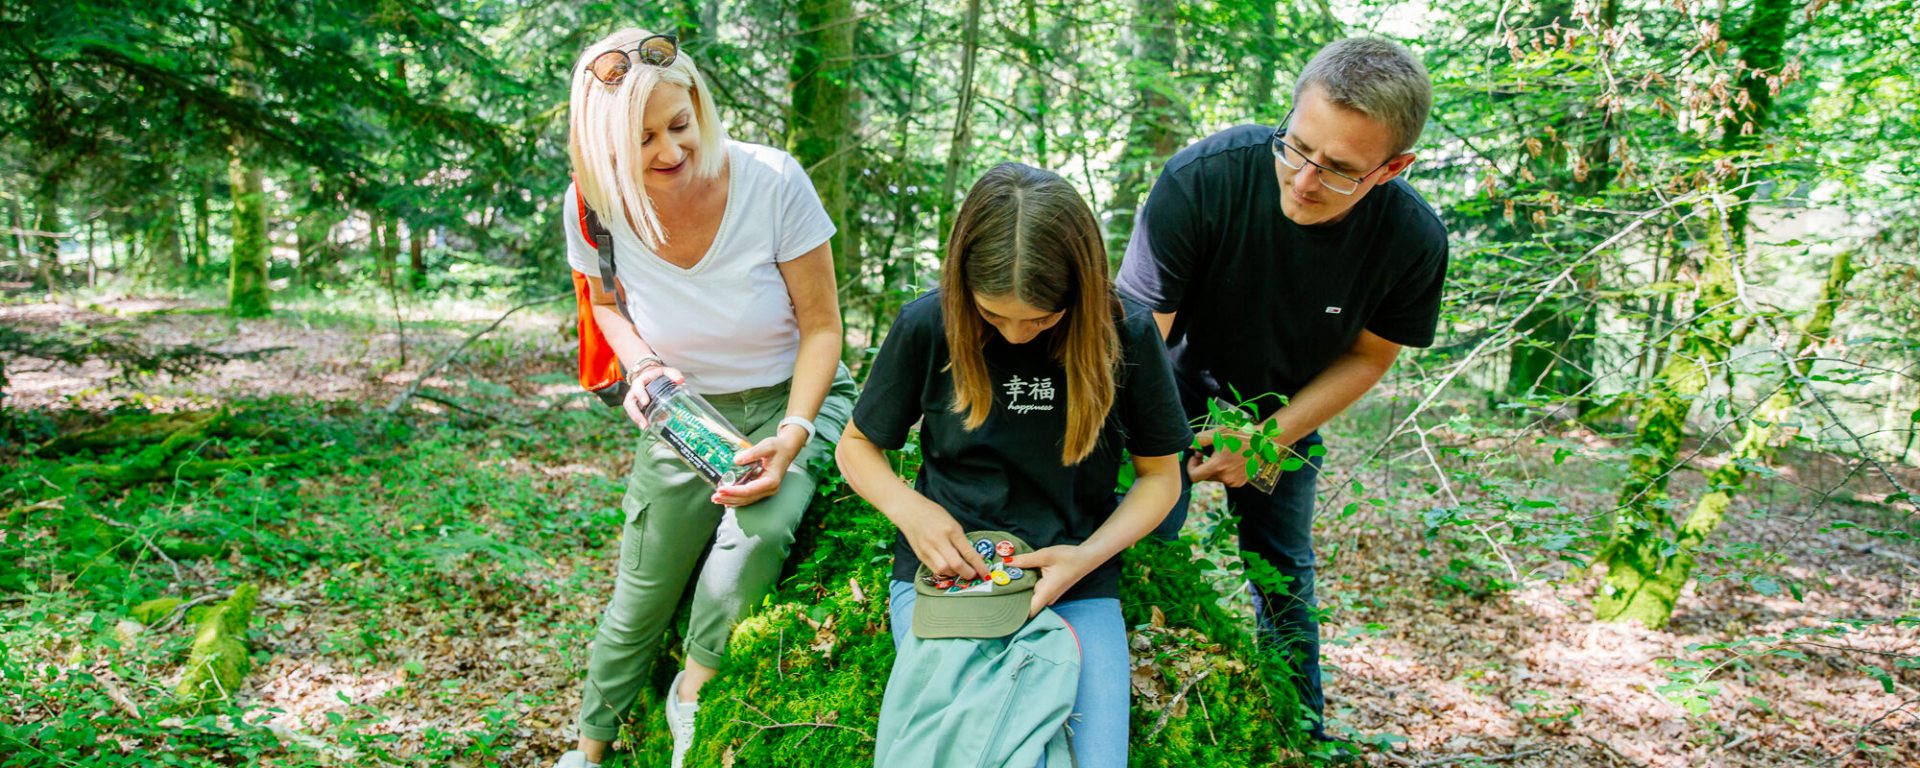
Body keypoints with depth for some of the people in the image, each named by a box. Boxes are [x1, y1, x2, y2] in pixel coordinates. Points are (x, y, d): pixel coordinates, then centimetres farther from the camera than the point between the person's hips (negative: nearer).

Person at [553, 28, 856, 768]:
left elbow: (822, 327, -14)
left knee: (758, 528, -32)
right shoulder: (593, 204, -15)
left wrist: (792, 436, -27)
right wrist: (641, 364, -12)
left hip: (794, 400, -2)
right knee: (639, 602, 8)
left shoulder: (771, 181, -23)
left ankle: (694, 689, -2)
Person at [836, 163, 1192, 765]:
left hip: (1077, 583, 0)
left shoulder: (1125, 333, -6)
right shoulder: (928, 326, -7)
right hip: (944, 573, 0)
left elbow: (1161, 475, 4)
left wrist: (1088, 556, -14)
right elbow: (856, 446, 7)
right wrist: (910, 509, -14)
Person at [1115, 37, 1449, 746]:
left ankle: (1304, 734, 35)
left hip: (1287, 408, 2)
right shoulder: (1201, 179, -35)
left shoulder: (1413, 240, -25)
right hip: (1180, 389, -2)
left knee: (1284, 574, 11)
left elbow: (1367, 356, -8)